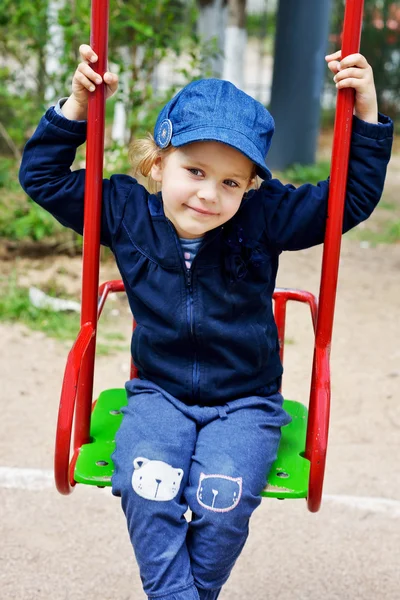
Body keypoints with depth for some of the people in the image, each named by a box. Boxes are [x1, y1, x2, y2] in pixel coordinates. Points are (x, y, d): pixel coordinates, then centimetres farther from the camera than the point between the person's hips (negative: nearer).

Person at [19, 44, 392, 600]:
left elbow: (352, 195, -5)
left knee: (222, 502, -26)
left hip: (245, 402, -1)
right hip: (159, 394, 1)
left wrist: (366, 111, -15)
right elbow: (42, 174, 5)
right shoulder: (126, 210, -3)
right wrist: (77, 104, -7)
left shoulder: (264, 219, -7)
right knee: (147, 490, -28)